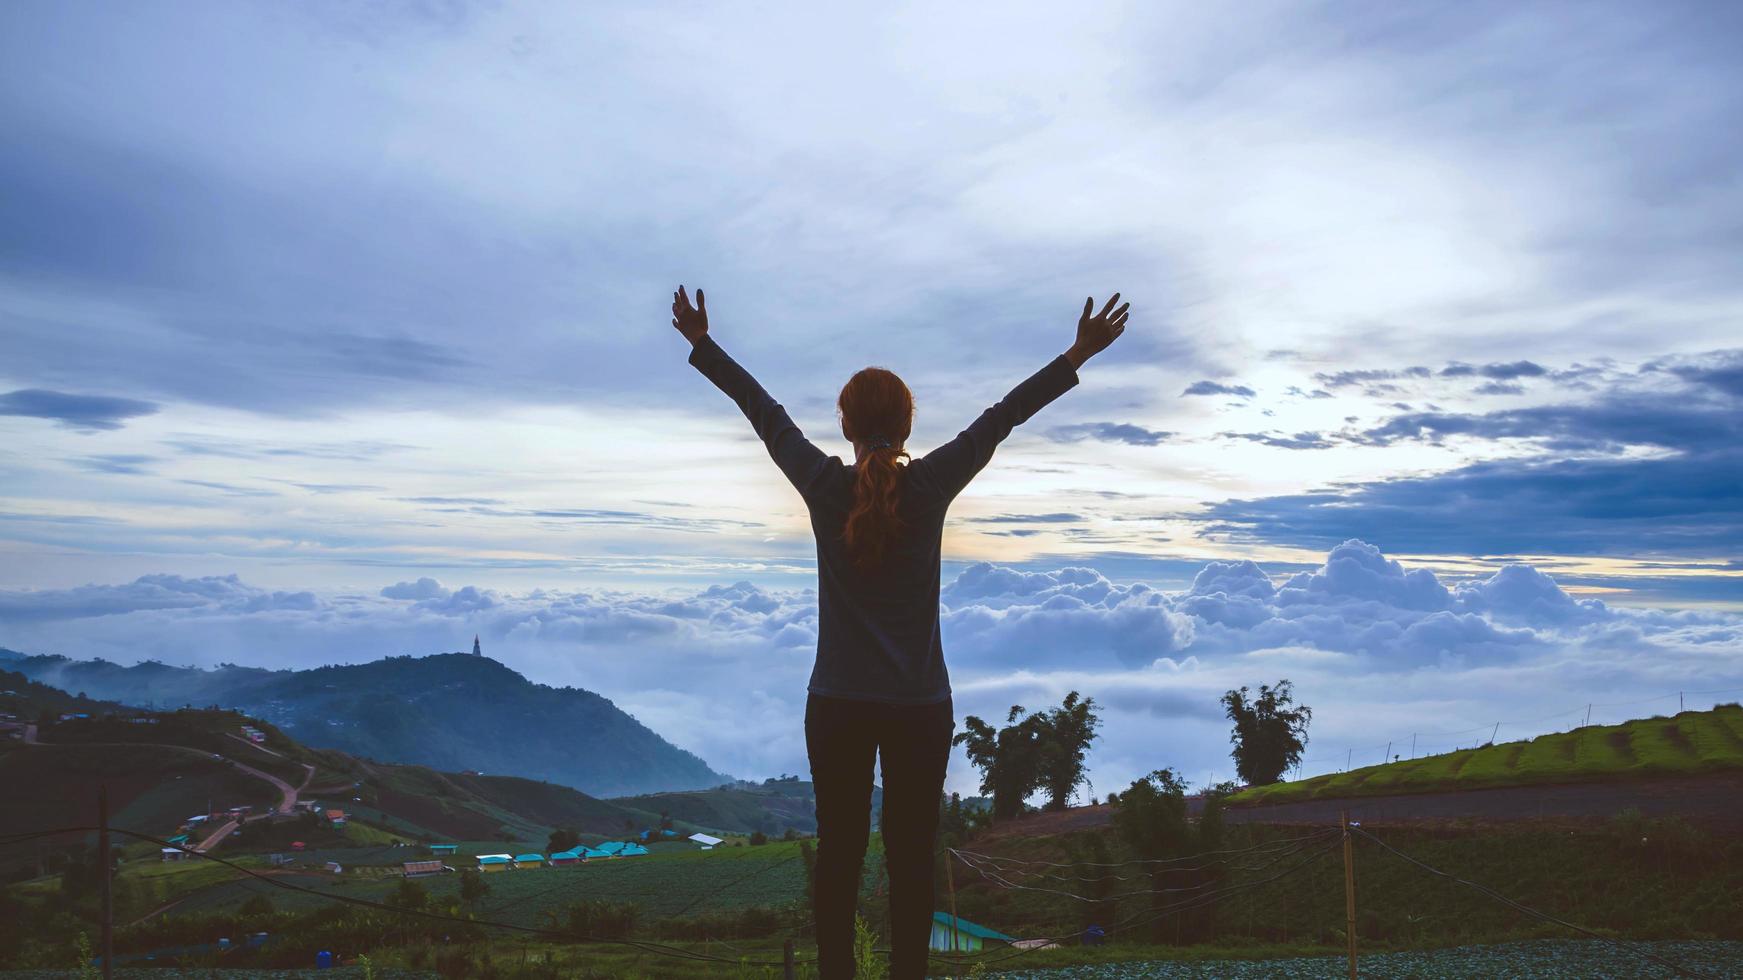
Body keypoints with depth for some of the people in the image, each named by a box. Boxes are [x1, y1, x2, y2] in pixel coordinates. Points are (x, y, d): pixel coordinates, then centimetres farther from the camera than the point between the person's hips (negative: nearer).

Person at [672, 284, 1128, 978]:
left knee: (839, 854, 9)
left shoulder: (823, 486, -7)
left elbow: (766, 414, 3)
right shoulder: (931, 487, -8)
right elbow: (1000, 419, -4)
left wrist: (701, 344, 15)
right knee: (911, 857, 7)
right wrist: (1078, 356, 3)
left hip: (837, 706, 1)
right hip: (921, 707, 0)